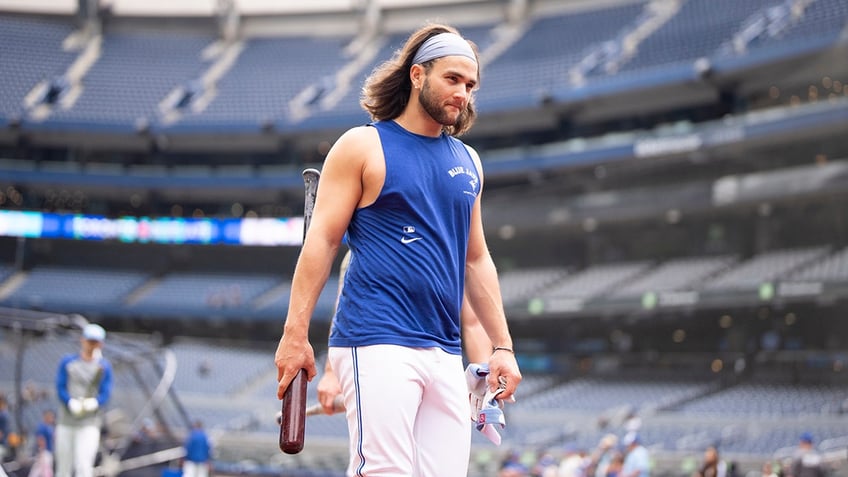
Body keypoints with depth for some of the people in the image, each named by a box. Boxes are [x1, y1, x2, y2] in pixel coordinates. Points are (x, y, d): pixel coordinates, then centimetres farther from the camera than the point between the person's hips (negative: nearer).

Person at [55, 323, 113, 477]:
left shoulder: (104, 366, 6)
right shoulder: (67, 362, 8)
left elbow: (105, 394, 1)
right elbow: (60, 388, 2)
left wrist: (93, 403, -22)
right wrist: (72, 403, -18)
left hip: (89, 424, -2)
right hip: (66, 421, 2)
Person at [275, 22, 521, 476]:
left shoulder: (466, 161, 18)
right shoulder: (363, 146, 2)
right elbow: (321, 241, -1)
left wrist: (502, 345, 18)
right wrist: (295, 333, -8)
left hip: (445, 353, 6)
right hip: (378, 345, -6)